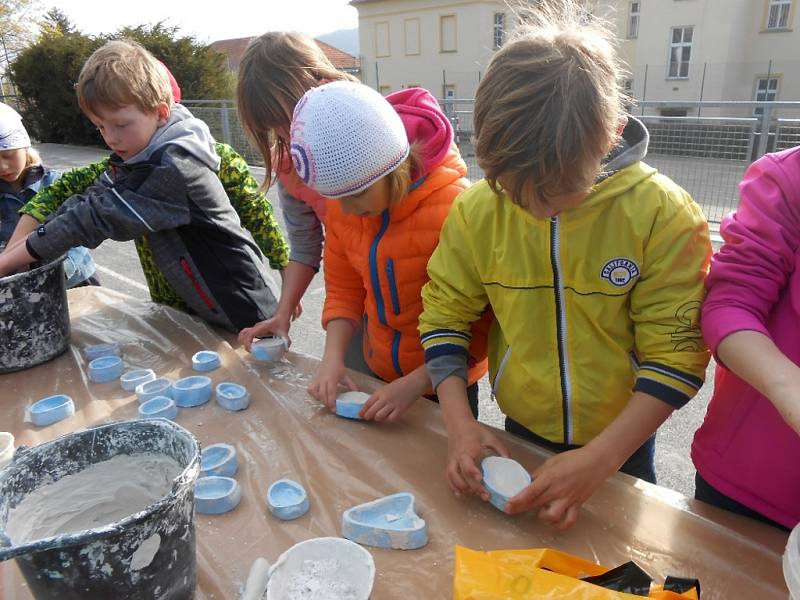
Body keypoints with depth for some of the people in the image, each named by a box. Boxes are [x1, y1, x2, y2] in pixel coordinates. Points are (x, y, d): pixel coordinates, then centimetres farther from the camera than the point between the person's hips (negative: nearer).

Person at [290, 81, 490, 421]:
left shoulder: (453, 210, -28)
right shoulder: (341, 207, -10)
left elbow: (479, 323, -22)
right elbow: (343, 289, 0)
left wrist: (415, 384, -25)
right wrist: (334, 357, -13)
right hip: (374, 373, 5)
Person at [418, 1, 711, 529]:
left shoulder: (665, 213, -21)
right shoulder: (476, 208, -14)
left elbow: (676, 354, -18)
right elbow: (445, 317, -7)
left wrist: (601, 457, -25)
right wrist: (460, 423, -17)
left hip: (621, 445, -1)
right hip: (520, 435, 2)